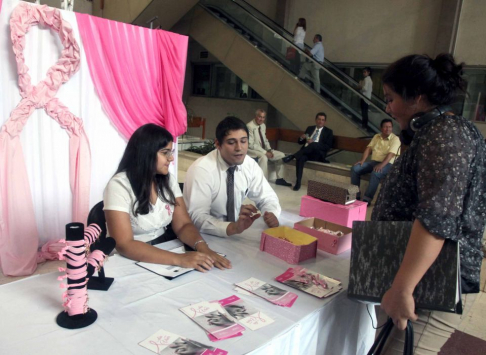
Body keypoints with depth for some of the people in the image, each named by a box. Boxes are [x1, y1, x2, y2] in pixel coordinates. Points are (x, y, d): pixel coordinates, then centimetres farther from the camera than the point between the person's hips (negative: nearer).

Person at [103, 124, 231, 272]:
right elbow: (124, 245, -23)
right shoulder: (119, 185, -16)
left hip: (164, 250, 5)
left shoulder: (168, 180, 2)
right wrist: (179, 259, -32)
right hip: (132, 261, -5)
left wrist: (202, 247, -23)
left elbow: (183, 225, -2)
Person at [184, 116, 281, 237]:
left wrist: (271, 215, -18)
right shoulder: (201, 169, -20)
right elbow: (197, 217, -27)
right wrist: (233, 228, -41)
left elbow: (267, 198, 3)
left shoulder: (250, 165, -4)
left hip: (235, 233, 5)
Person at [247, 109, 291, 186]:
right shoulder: (250, 126, -18)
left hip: (263, 150, 9)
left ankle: (279, 179, 7)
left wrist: (269, 150, -3)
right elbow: (251, 145, -22)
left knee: (281, 155, 1)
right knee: (263, 157, -38)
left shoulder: (263, 125, 7)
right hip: (252, 150, -9)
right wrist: (265, 152, -25)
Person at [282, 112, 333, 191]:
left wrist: (313, 143, -14)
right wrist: (301, 138, -4)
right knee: (301, 158, -34)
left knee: (313, 145, -37)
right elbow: (300, 142, 21)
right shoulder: (310, 128, 23)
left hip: (317, 154, -3)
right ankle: (298, 182, -37)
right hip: (305, 152, 3)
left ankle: (292, 156, -34)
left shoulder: (328, 131, 11)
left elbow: (327, 147, -3)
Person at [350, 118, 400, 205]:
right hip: (373, 161, 6)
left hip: (387, 164, -6)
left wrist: (381, 165, -33)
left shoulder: (395, 139, -6)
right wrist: (362, 160, -9)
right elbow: (368, 149, 8)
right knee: (355, 169, -16)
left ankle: (367, 199, -32)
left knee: (376, 173, -38)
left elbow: (390, 154, -18)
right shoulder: (376, 136, 13)